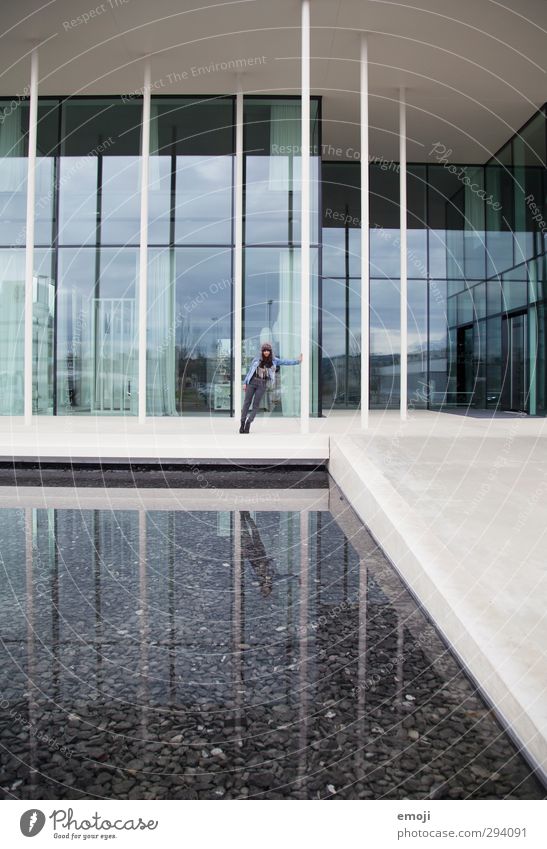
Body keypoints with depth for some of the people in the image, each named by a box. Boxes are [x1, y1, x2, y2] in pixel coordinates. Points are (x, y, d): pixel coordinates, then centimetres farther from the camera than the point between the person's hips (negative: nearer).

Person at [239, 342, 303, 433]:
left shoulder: (273, 360, 6)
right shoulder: (257, 359, 5)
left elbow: (285, 362, 8)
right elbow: (250, 371, 9)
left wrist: (297, 361, 3)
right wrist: (245, 383, 7)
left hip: (262, 384, 0)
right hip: (252, 382, 0)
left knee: (256, 405, -2)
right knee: (247, 403, 0)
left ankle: (248, 424, 2)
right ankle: (242, 422, 6)